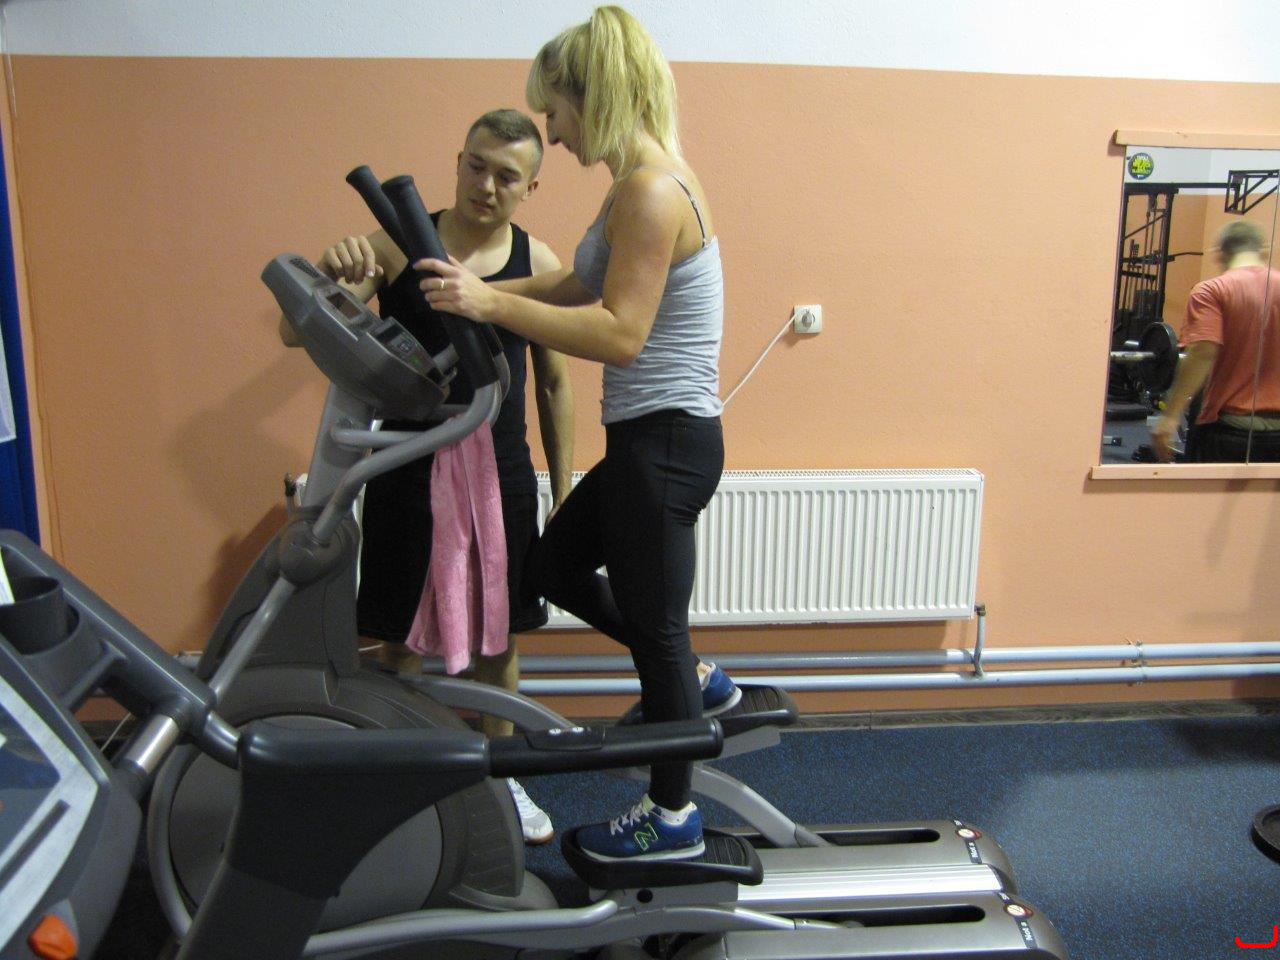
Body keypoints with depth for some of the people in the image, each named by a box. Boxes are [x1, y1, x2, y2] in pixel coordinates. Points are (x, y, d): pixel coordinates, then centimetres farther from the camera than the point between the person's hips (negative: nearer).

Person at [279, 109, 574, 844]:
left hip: (501, 477, 2)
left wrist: (563, 492, 6)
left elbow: (554, 383, 7)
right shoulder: (399, 244, -4)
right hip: (407, 474, -1)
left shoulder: (539, 263, 0)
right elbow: (297, 333, -8)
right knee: (399, 635, 9)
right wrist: (330, 275, -30)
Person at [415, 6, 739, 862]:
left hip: (664, 443, -10)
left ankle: (674, 819, 27)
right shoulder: (642, 182, 13)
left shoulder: (651, 190, -18)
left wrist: (490, 303, -25)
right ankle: (695, 680, 36)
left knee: (652, 622, 5)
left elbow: (620, 334, -25)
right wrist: (477, 292, 13)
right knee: (556, 564, 23)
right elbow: (582, 287, 20)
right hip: (651, 438, 10)